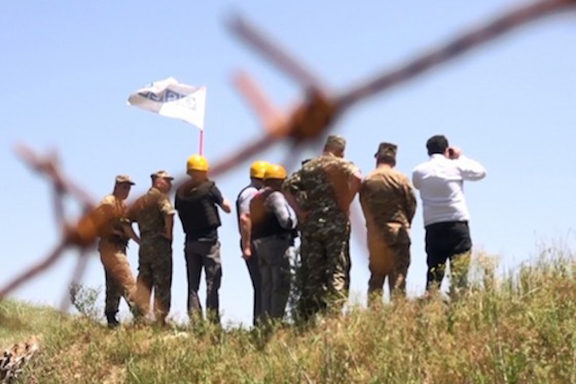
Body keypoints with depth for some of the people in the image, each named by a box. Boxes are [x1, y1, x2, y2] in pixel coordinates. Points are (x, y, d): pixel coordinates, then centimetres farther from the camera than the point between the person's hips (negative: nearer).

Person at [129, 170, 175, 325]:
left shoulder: (141, 201, 17)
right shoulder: (160, 196, -6)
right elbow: (169, 213, -25)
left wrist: (137, 238, 17)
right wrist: (168, 232, -14)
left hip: (144, 244, 7)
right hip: (160, 243, -7)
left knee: (143, 284, 9)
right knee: (162, 284, -4)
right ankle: (160, 320, -6)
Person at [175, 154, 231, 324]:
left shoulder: (180, 192, 5)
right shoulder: (209, 187, -7)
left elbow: (179, 213, 10)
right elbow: (227, 208, 0)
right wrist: (218, 198, 15)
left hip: (190, 241, 5)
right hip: (209, 240, -4)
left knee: (192, 285, 7)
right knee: (212, 283, -4)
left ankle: (194, 321, 3)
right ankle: (213, 321, -10)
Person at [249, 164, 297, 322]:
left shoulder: (255, 198, 18)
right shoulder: (275, 196, -10)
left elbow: (249, 221, 16)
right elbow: (287, 221, -16)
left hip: (259, 244, 9)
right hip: (276, 243, -9)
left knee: (267, 286, 11)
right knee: (281, 285, -8)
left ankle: (267, 321, 9)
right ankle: (276, 320, -14)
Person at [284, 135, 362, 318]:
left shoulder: (307, 168, 16)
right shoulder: (341, 165, 1)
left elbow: (288, 188, 15)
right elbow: (357, 177, -20)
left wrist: (300, 212, 10)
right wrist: (345, 204, -13)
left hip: (312, 224, 4)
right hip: (336, 223, -4)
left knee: (314, 273, 7)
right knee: (338, 271, -3)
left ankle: (311, 315, 4)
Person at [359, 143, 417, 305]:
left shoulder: (367, 181, 2)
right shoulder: (401, 179, -5)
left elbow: (364, 207, 6)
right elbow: (412, 205, -1)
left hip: (374, 233, 3)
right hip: (398, 232, -3)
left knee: (376, 276, 11)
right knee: (398, 276, -2)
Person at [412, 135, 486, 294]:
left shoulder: (419, 172, 5)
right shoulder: (455, 166, 0)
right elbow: (481, 172, 12)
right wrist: (461, 157, 22)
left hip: (432, 226, 3)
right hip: (457, 224, -3)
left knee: (434, 272, 5)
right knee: (459, 270, -5)